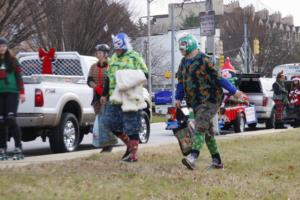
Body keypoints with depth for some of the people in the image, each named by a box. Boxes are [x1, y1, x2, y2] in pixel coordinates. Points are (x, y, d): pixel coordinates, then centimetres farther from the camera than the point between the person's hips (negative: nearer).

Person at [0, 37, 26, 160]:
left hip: (12, 92, -2)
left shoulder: (12, 60, 7)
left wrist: (21, 92, 0)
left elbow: (19, 76, 7)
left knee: (11, 119, -13)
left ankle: (18, 148, -10)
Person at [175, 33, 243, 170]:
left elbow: (218, 77, -13)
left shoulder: (203, 60, -12)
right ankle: (217, 161, 18)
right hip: (196, 102, 8)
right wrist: (178, 98, 8)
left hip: (210, 100, -8)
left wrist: (234, 91, -9)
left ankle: (193, 157, -34)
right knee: (208, 131, 11)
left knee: (200, 127, -22)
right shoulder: (183, 63, 13)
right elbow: (181, 82, 19)